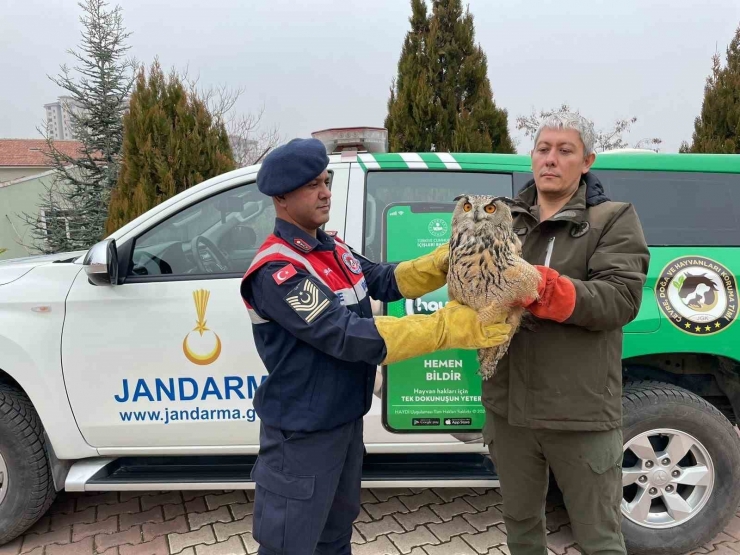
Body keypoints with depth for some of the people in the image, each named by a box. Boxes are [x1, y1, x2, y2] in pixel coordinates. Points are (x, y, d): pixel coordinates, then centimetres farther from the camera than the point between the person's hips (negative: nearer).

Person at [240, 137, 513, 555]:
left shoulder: (334, 249, 5)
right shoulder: (275, 271, -25)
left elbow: (386, 281, 6)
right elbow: (349, 337, -32)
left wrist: (444, 262, -13)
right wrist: (451, 326, -32)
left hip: (345, 421, 9)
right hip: (301, 434, -8)